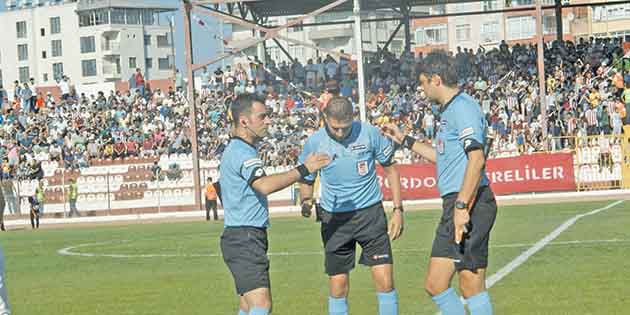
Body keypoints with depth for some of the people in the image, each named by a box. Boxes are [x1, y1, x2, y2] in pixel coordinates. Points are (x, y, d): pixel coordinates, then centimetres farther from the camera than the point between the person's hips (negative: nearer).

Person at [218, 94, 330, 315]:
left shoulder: (235, 150, 20)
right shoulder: (242, 152, -15)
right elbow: (265, 185, -33)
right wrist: (304, 170, -31)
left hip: (243, 237, 11)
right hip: (244, 238, -11)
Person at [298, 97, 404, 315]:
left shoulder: (370, 133, -9)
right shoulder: (314, 143, -8)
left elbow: (390, 169, 5)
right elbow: (306, 181, 6)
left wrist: (397, 210, 0)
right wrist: (306, 202, -16)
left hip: (370, 213, 0)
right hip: (334, 219, 1)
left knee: (385, 281, -7)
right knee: (338, 288, 2)